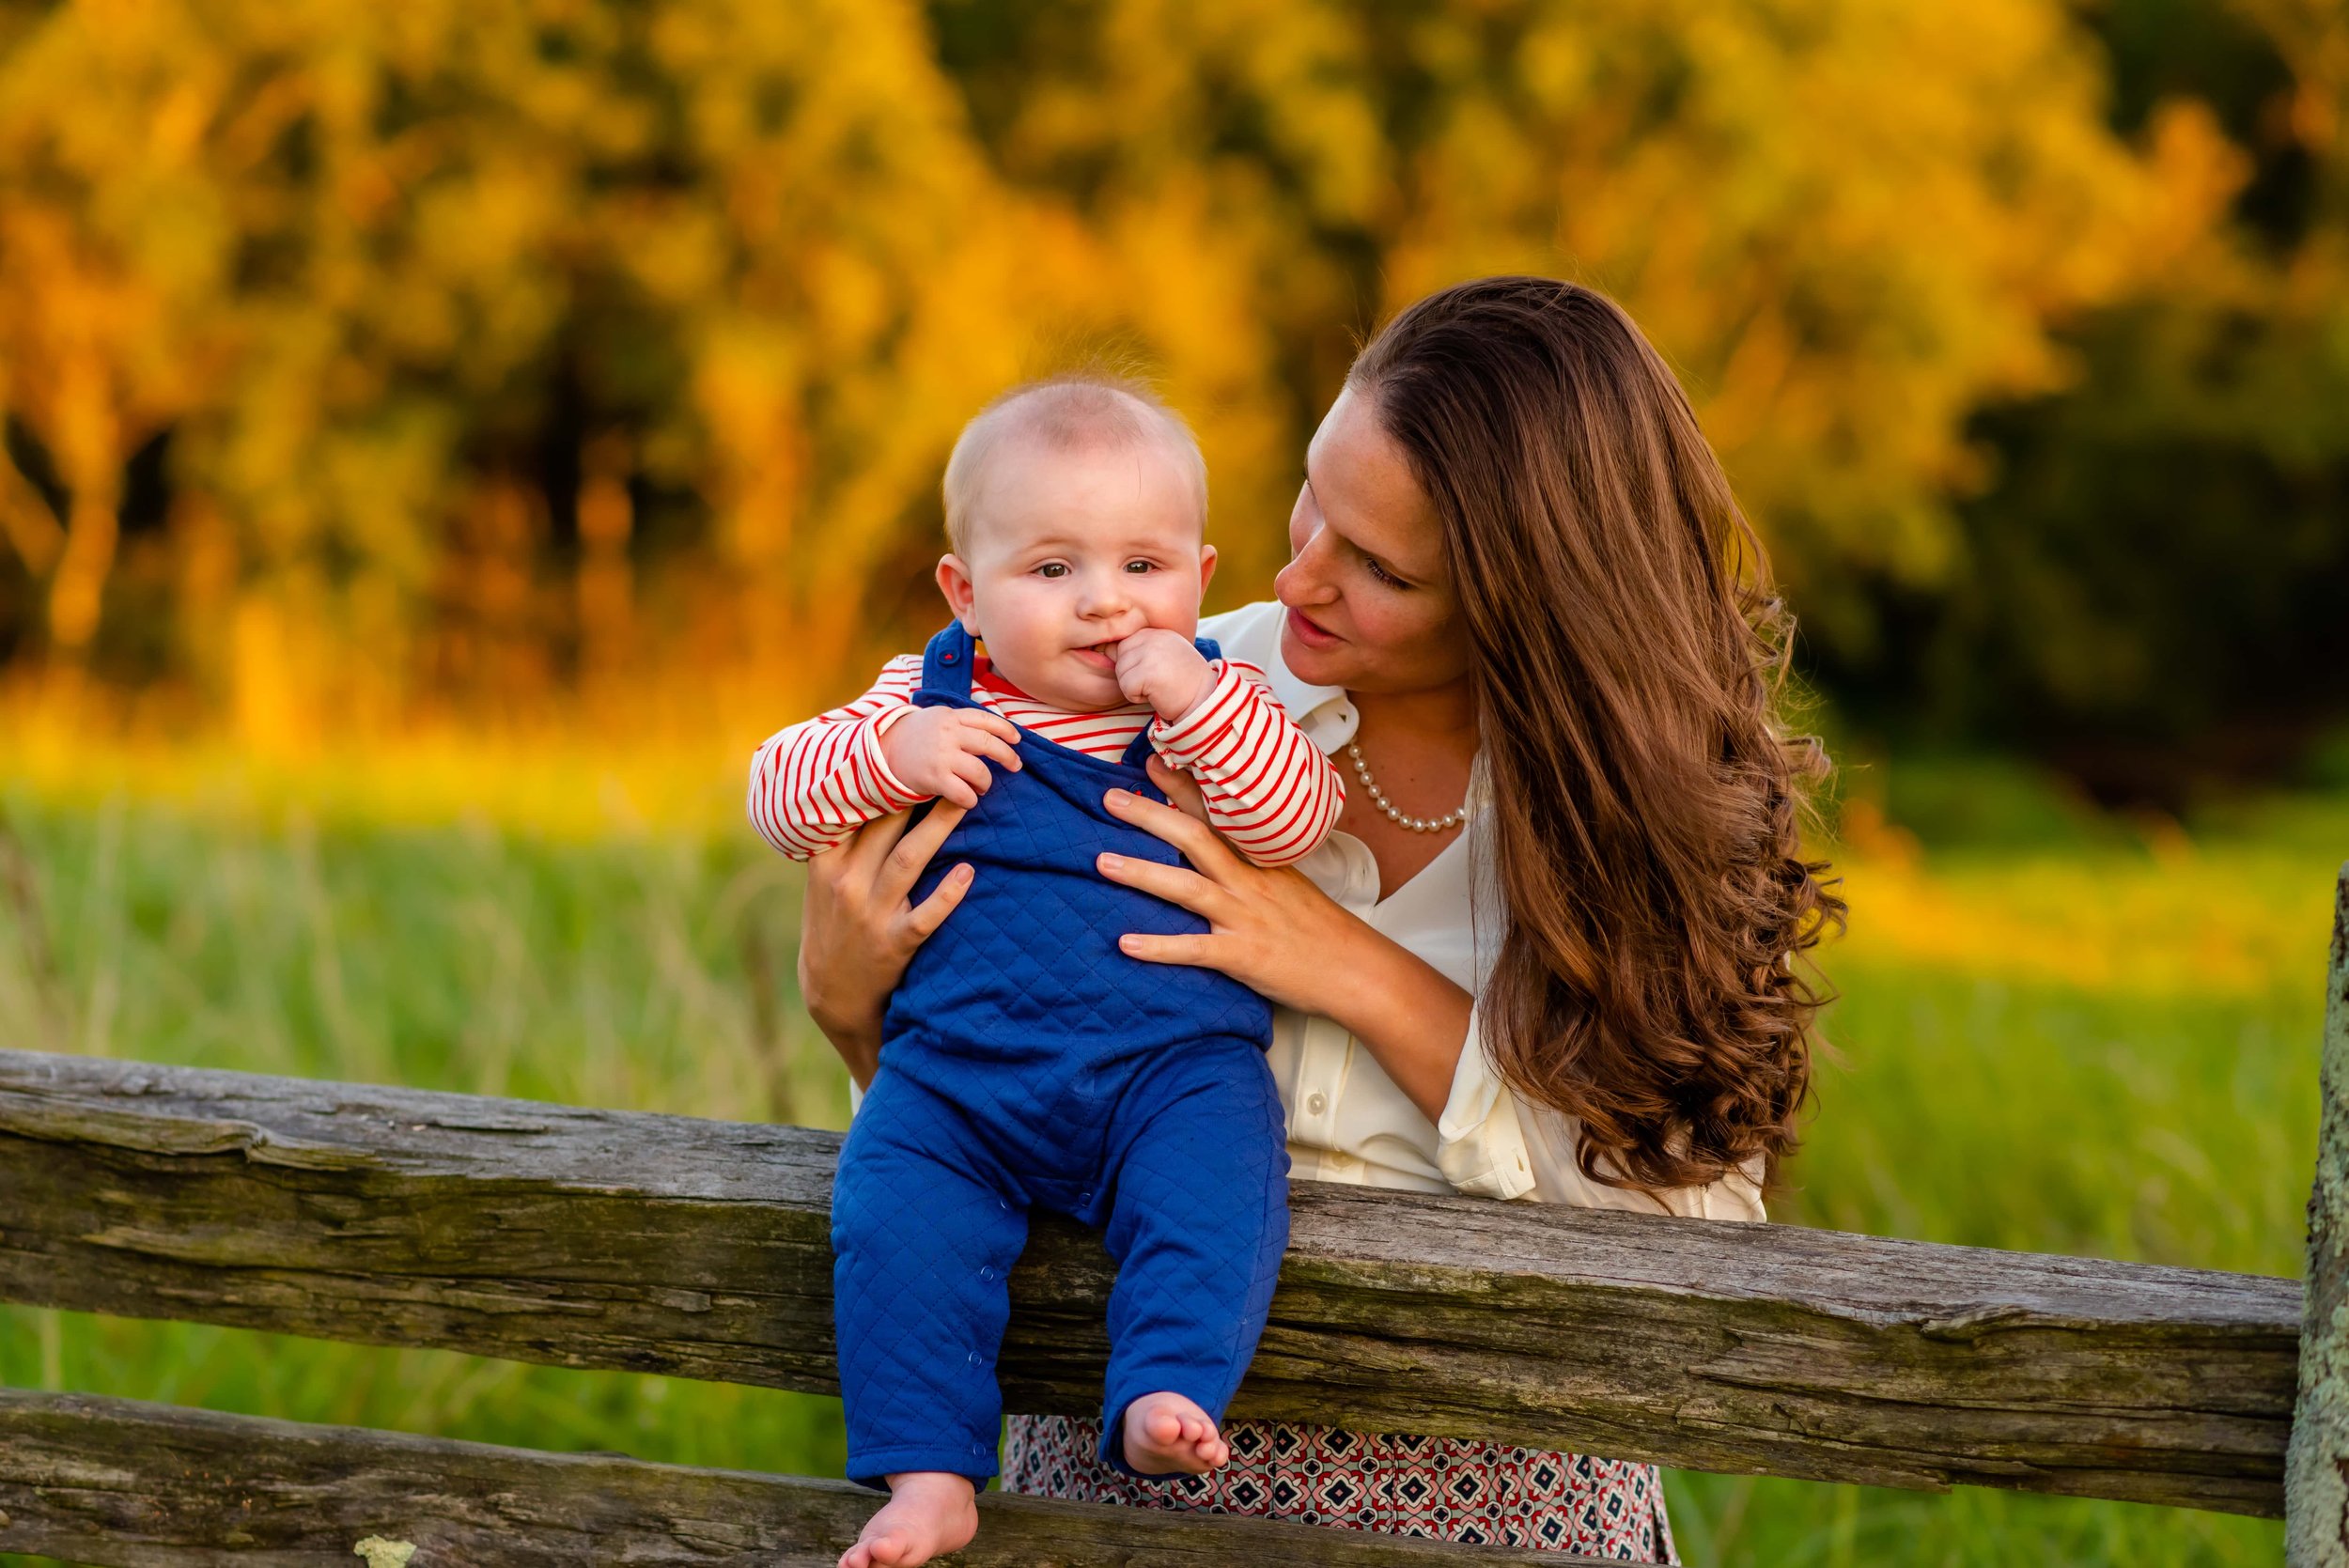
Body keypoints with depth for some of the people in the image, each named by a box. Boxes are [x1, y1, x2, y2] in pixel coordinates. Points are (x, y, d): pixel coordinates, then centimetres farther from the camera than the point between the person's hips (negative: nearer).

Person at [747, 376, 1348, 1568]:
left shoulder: (1217, 706, 7)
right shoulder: (930, 698, 10)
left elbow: (1297, 822, -8)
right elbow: (779, 792, 5)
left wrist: (1199, 704, -19)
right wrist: (891, 753, -13)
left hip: (1175, 1062, -1)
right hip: (957, 1063, 1)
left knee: (1212, 1197, -30)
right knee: (893, 1214, -22)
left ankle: (1164, 1400, -34)